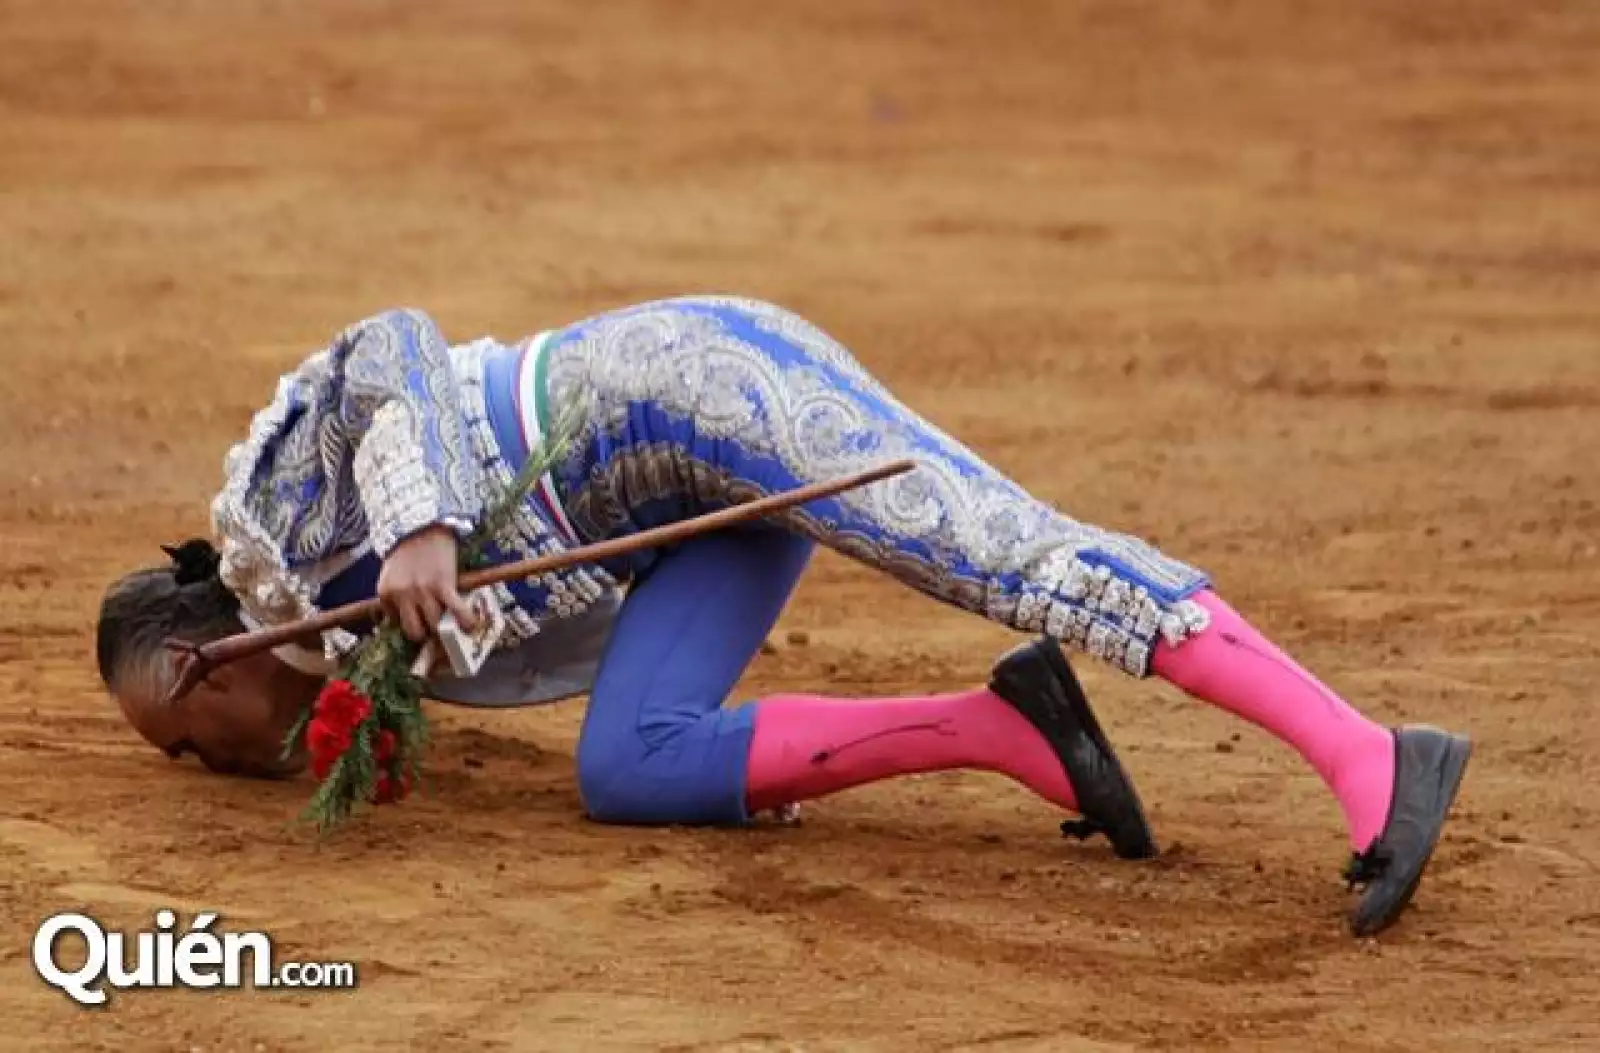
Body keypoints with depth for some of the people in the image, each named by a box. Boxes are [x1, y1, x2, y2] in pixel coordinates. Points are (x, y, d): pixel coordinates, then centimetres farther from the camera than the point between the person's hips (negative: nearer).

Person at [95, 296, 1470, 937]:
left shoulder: (285, 490, 5)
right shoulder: (325, 621, 27)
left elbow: (397, 350, -10)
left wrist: (419, 525, -25)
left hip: (690, 376, -9)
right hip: (716, 518, 9)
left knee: (1018, 557, -23)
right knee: (627, 771, -12)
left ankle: (1369, 759, -37)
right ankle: (1007, 735, -18)